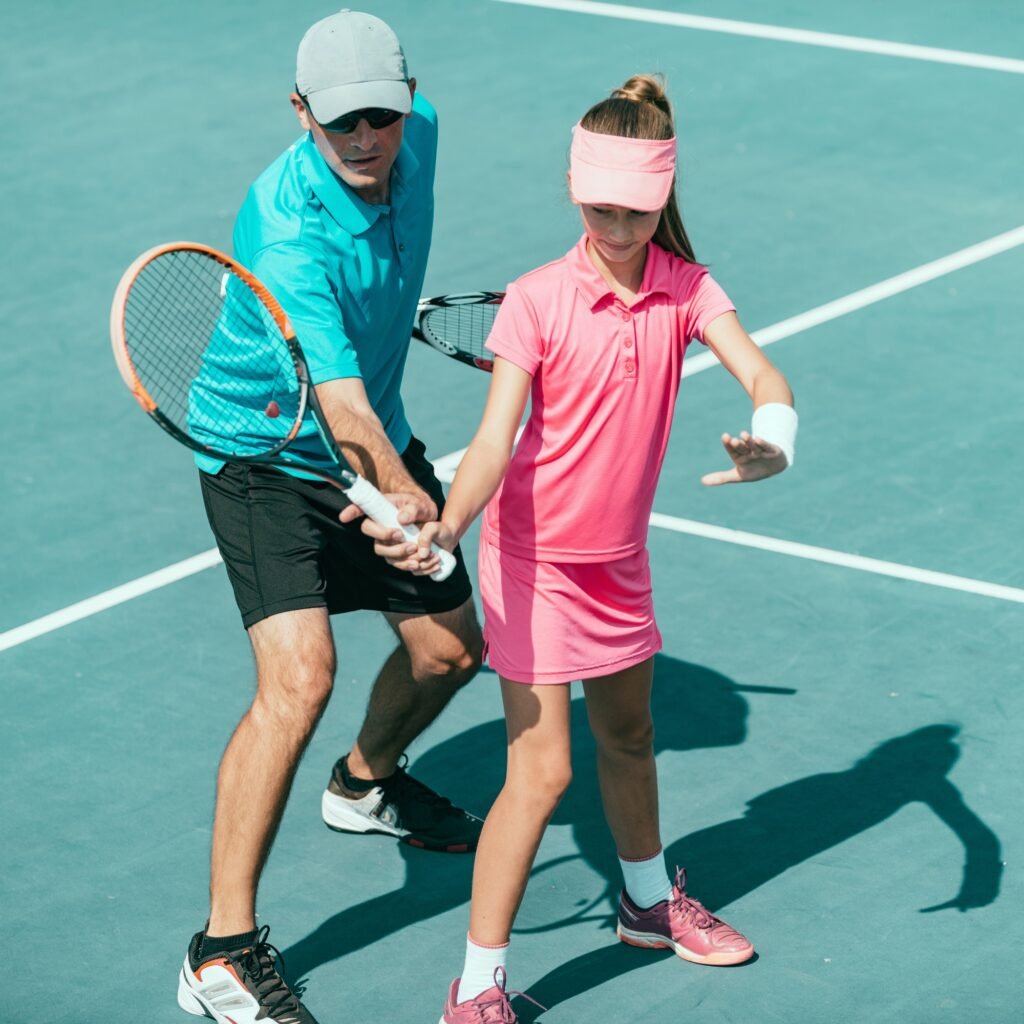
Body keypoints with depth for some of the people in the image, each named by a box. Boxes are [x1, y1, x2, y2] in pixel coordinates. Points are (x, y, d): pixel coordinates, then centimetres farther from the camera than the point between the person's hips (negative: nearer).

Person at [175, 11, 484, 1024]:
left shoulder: (417, 135, -11)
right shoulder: (288, 229, -34)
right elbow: (337, 400, -43)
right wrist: (401, 494, -60)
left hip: (381, 446, 8)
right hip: (267, 456, -8)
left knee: (449, 646, 17)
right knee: (299, 676, -24)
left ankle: (365, 786, 51)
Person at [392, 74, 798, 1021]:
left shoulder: (685, 289, -7)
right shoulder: (538, 300, -20)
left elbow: (763, 376, -20)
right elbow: (496, 440, -26)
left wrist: (773, 439, -43)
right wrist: (445, 530, -43)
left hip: (620, 555, 5)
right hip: (536, 557, -5)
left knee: (629, 733, 26)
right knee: (541, 771, -11)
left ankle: (650, 902, 50)